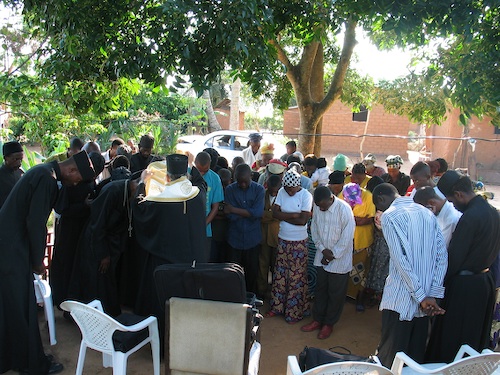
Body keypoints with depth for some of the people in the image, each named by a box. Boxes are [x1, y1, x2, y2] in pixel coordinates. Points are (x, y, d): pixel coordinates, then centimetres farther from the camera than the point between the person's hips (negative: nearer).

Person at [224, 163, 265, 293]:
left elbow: (258, 213, -17)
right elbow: (230, 216, -11)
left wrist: (234, 210, -15)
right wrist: (249, 213, -14)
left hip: (252, 238, 0)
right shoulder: (230, 190, -3)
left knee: (252, 271, 12)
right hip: (235, 237, 0)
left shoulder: (259, 190, -4)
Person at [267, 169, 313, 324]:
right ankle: (277, 306, 29)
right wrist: (294, 215, -16)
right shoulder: (282, 192, 0)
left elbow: (302, 220, -19)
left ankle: (295, 312, 19)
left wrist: (283, 216, -10)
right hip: (282, 240, 5)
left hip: (299, 242, -4)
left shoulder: (306, 196, -13)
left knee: (297, 278, 5)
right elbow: (275, 213, -7)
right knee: (280, 274, 14)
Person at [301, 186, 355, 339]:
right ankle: (317, 320, 31)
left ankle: (329, 324, 24)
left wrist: (333, 255, -13)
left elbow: (347, 236, -18)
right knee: (320, 290, 16)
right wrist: (322, 249, -6)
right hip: (322, 257, 5)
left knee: (336, 293, 8)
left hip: (339, 260, -5)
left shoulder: (344, 209, -22)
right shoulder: (317, 207, -6)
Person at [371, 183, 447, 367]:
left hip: (401, 298, -7)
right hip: (427, 296, 7)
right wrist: (433, 294, 0)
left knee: (390, 354, 6)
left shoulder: (389, 216, -10)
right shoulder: (427, 213, 10)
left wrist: (421, 296, -14)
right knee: (416, 353, 19)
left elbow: (401, 260, -18)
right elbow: (442, 255, 4)